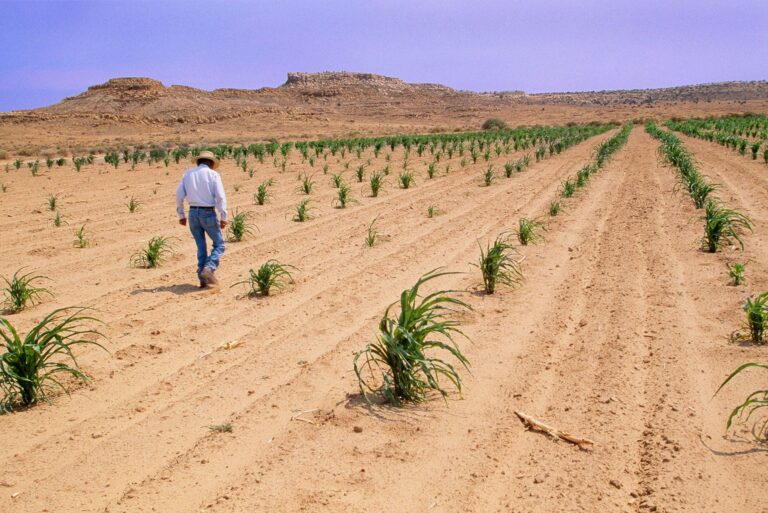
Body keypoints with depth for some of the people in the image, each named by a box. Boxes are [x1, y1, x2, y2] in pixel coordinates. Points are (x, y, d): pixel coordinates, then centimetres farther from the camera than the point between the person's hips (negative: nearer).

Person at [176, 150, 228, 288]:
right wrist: (223, 217, -10)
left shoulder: (188, 173, 9)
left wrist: (181, 215, 12)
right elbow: (220, 196, -12)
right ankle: (208, 269, -13)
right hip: (208, 213, -4)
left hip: (193, 213, 4)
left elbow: (179, 195, 3)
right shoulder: (213, 174, -3)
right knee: (219, 245, 9)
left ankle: (203, 279, 13)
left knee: (201, 247, 14)